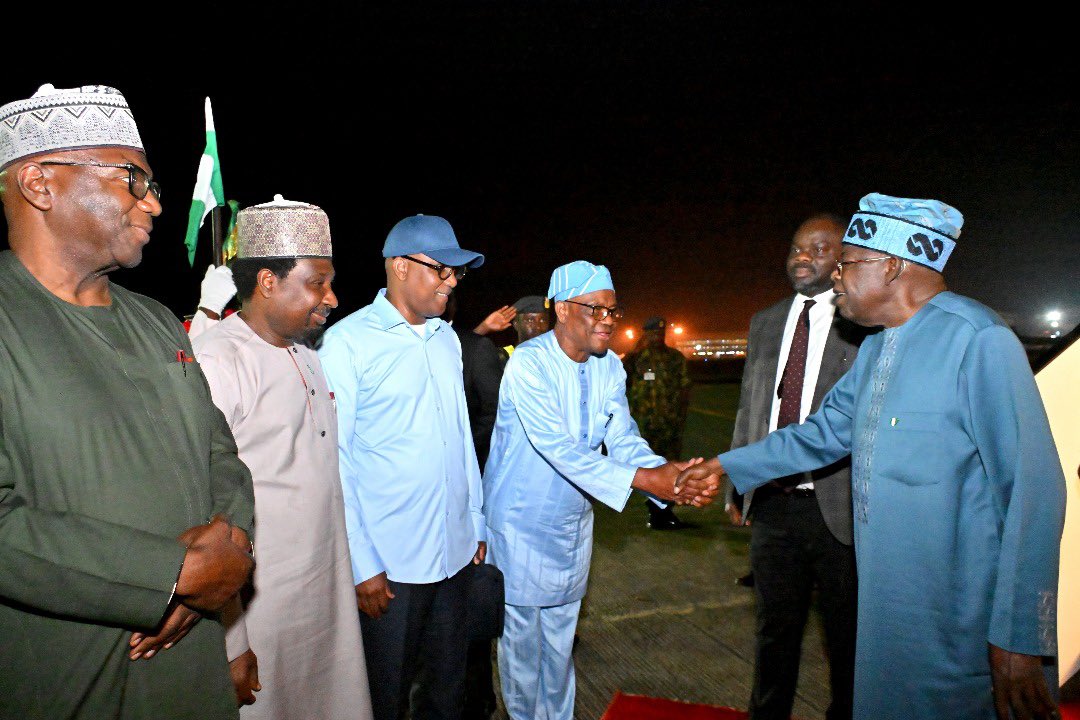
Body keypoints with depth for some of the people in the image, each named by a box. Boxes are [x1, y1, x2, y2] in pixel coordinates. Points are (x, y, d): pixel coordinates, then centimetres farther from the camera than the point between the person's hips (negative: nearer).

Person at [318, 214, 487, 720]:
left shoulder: (447, 339, 8)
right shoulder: (347, 342, -10)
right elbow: (334, 460, -10)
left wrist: (477, 522, 12)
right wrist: (362, 564, -11)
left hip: (456, 552, 6)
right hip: (388, 563, -5)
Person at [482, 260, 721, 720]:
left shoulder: (609, 367, -1)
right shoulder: (528, 363, -23)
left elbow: (624, 438, -7)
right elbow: (558, 447, -31)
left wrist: (668, 472, -28)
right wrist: (642, 479, -37)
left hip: (574, 522, 6)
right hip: (522, 522, -5)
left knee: (561, 634, 20)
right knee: (522, 635, 10)